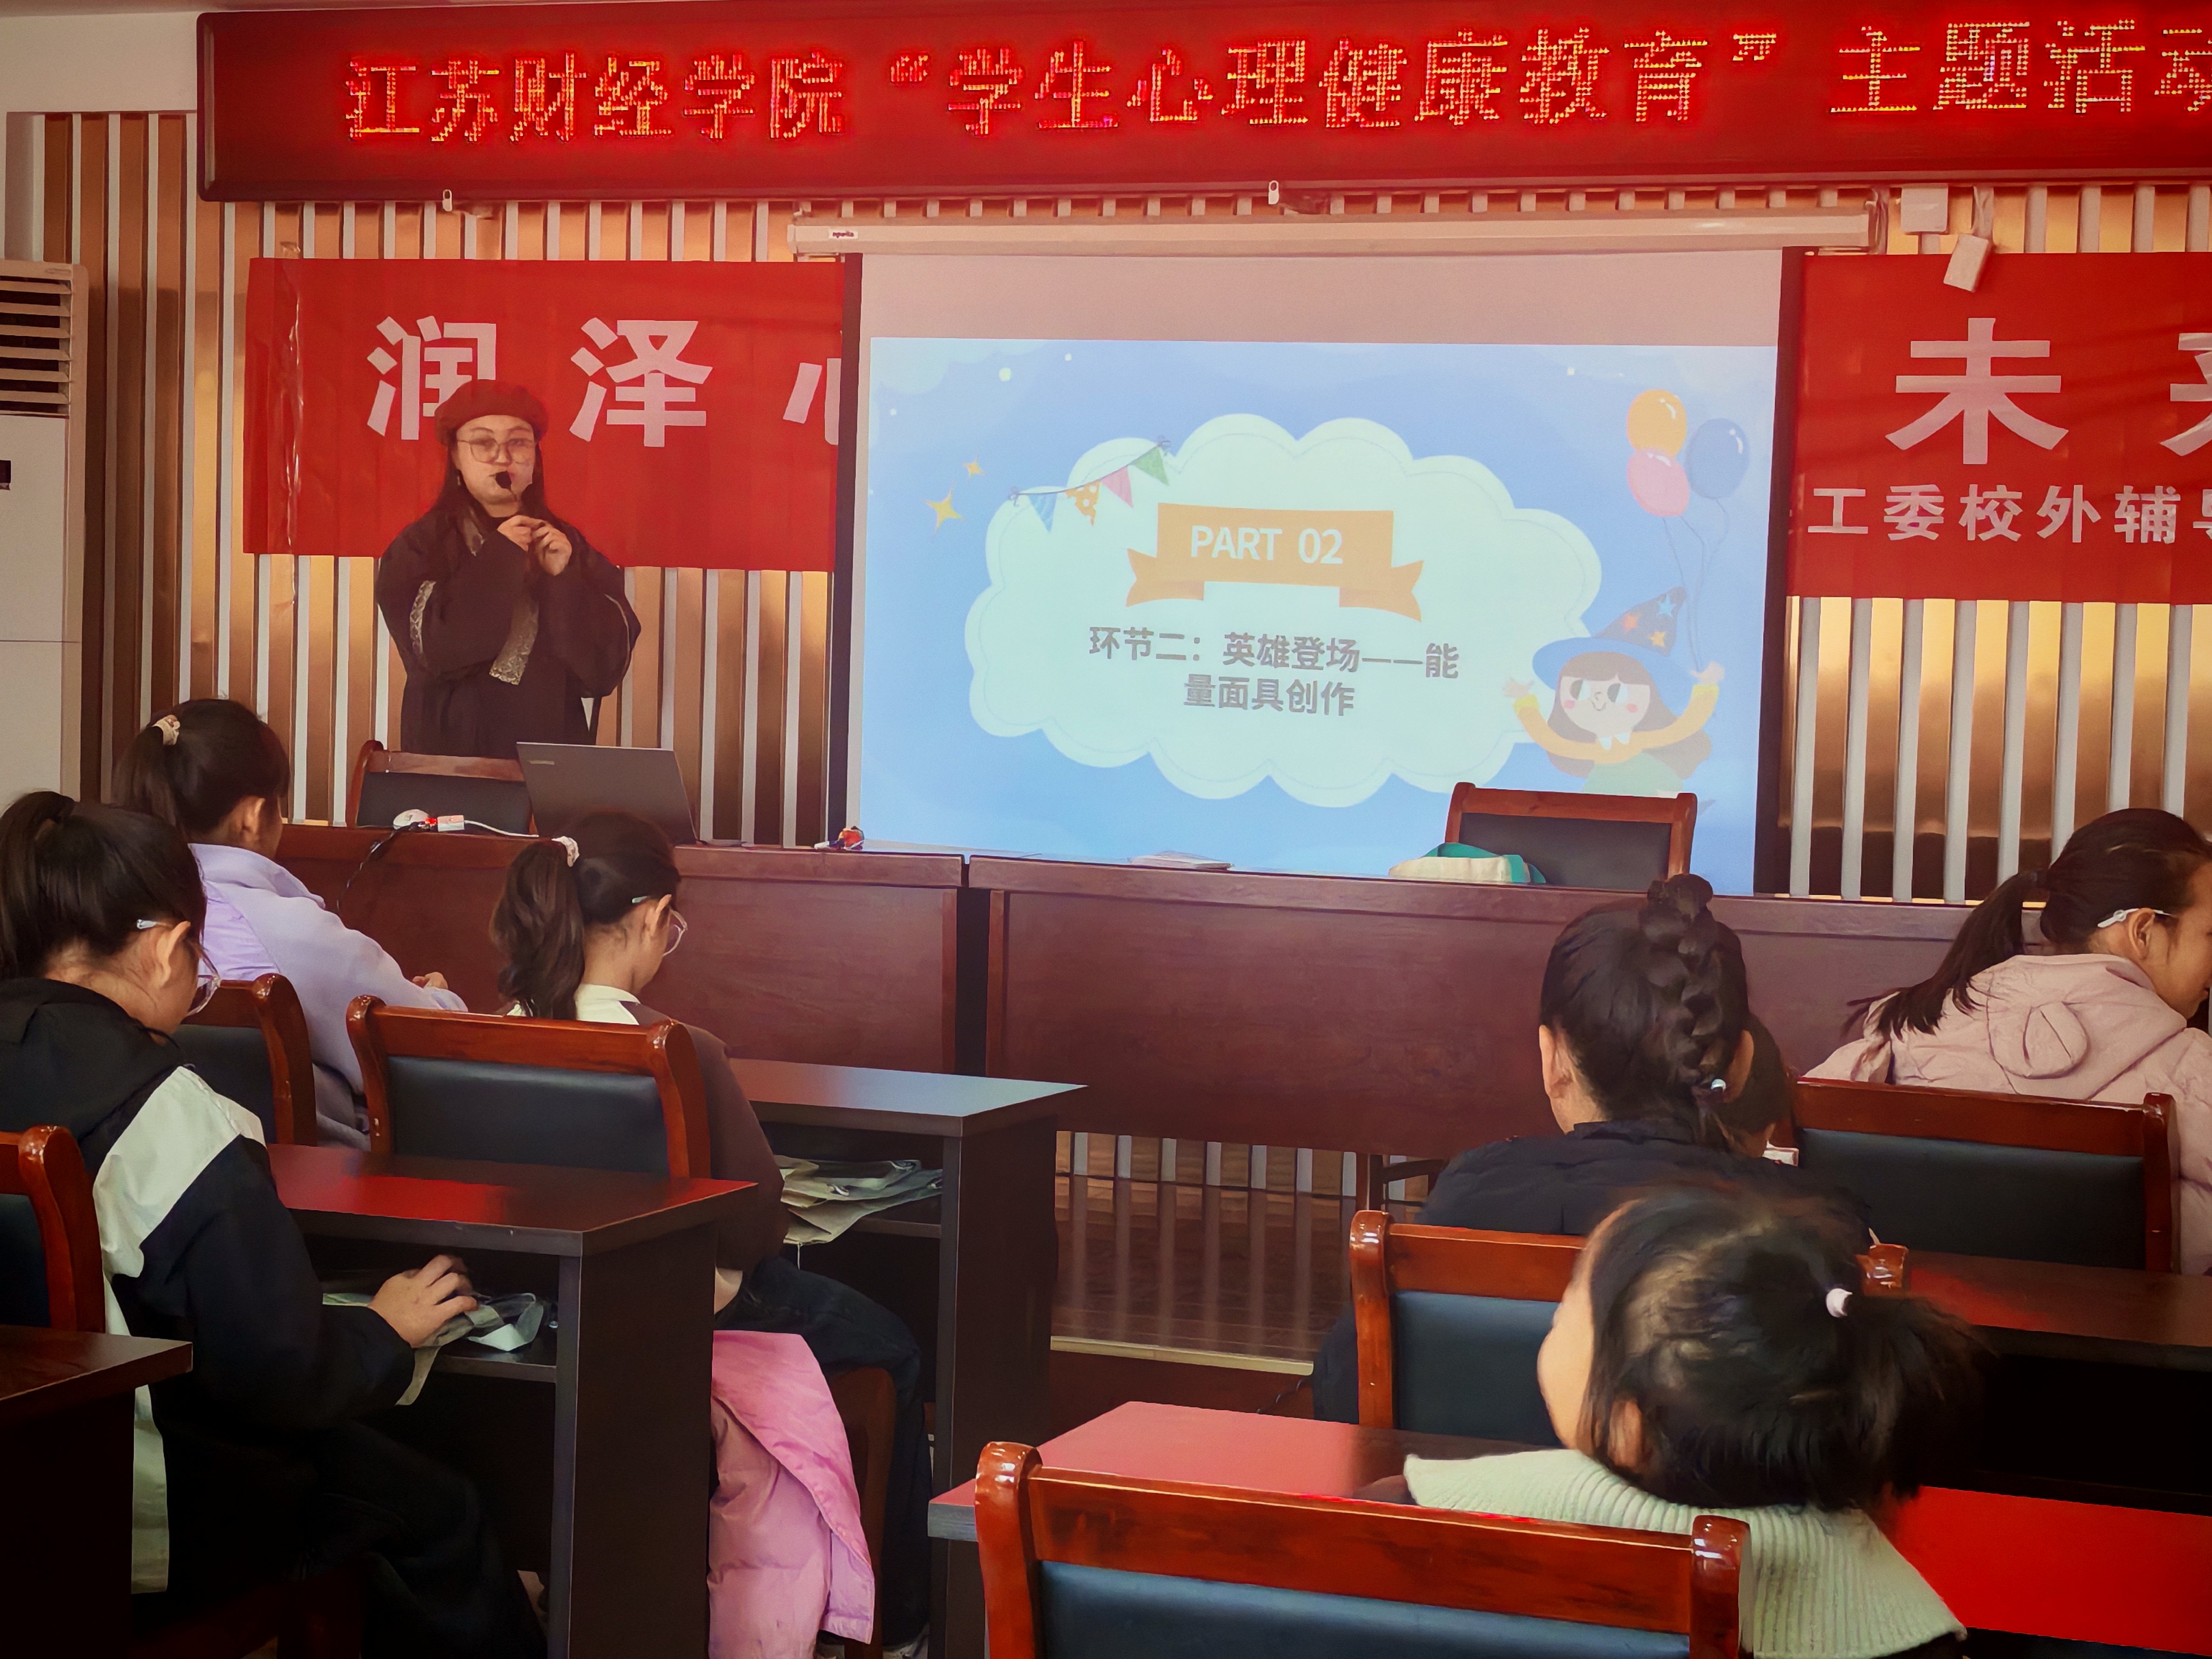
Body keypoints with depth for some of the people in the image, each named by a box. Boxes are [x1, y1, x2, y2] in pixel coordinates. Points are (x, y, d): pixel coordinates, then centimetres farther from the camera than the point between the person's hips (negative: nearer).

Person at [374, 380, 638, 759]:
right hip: (450, 748, -2)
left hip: (550, 744, 2)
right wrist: (497, 561, -10)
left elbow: (606, 669, 2)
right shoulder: (418, 547, 4)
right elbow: (429, 647, -12)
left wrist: (564, 580, -9)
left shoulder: (569, 545, 9)